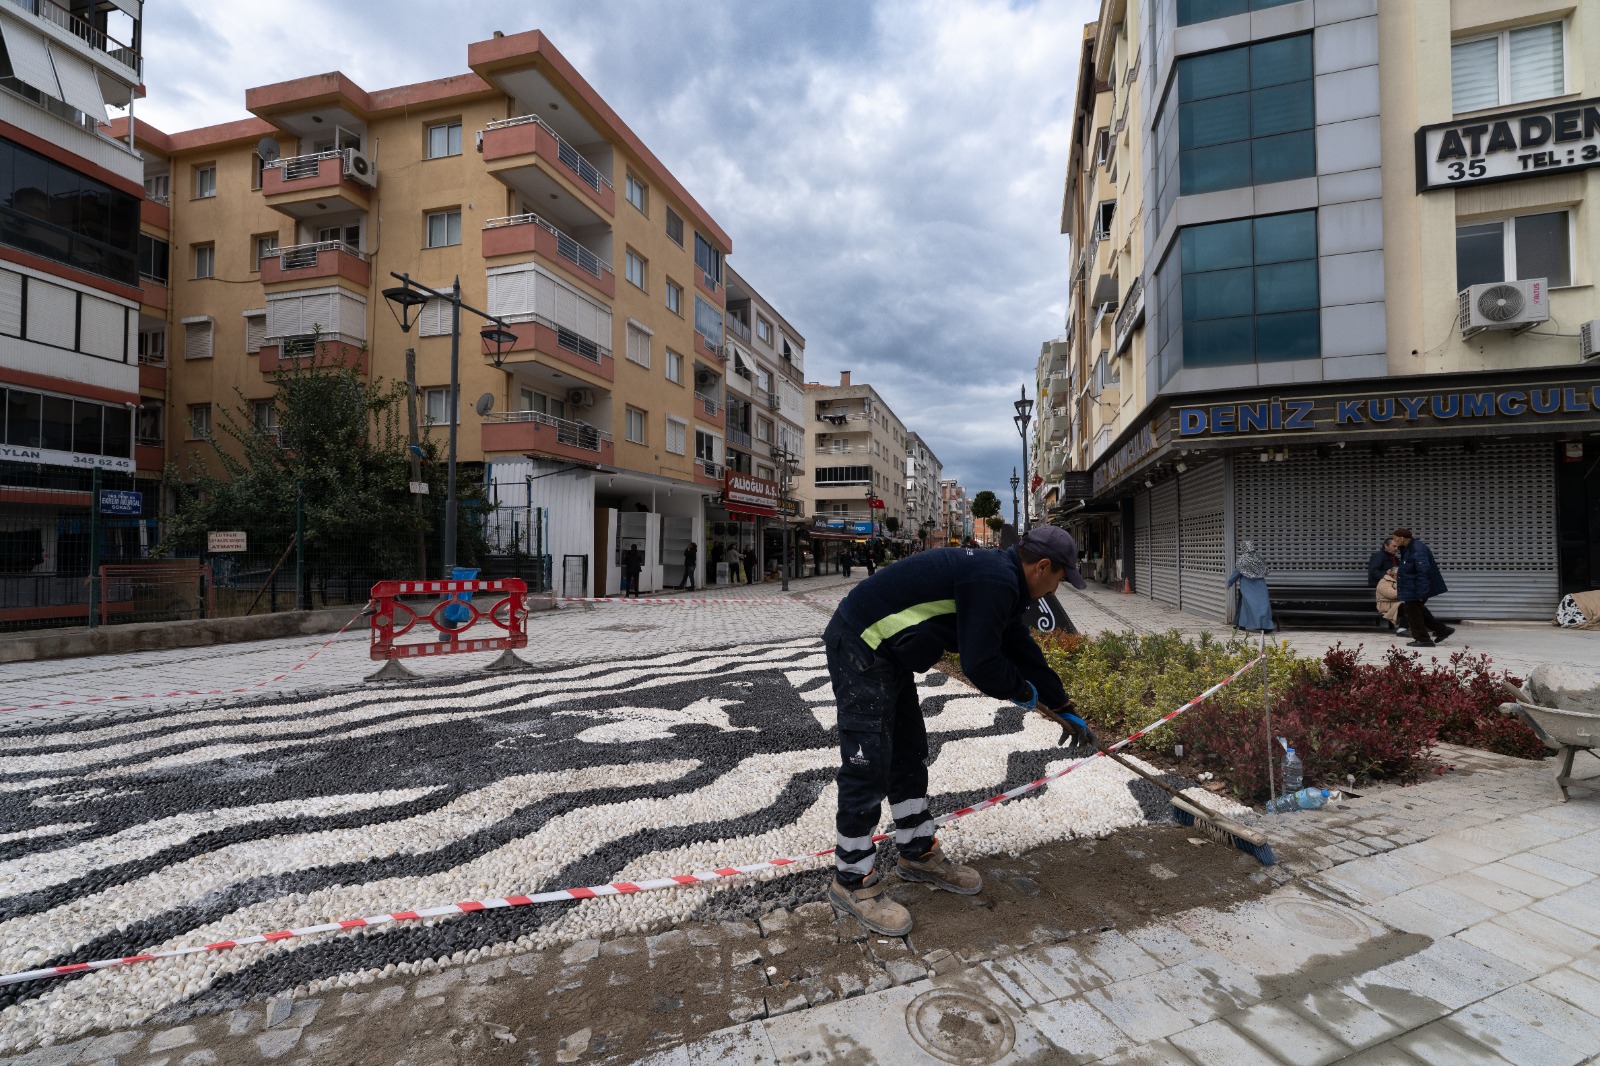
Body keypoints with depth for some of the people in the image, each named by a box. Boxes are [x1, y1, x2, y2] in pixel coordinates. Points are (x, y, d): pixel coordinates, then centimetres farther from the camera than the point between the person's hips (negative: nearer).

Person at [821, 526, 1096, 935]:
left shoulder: (1001, 579, 12)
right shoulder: (994, 582, -20)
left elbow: (1024, 651, 22)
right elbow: (980, 664, -20)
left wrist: (1066, 711, 29)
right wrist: (1025, 693, 1)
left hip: (887, 652, 11)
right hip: (860, 646, -11)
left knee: (909, 753, 19)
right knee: (869, 765, -3)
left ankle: (918, 853, 35)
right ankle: (853, 881, 13)